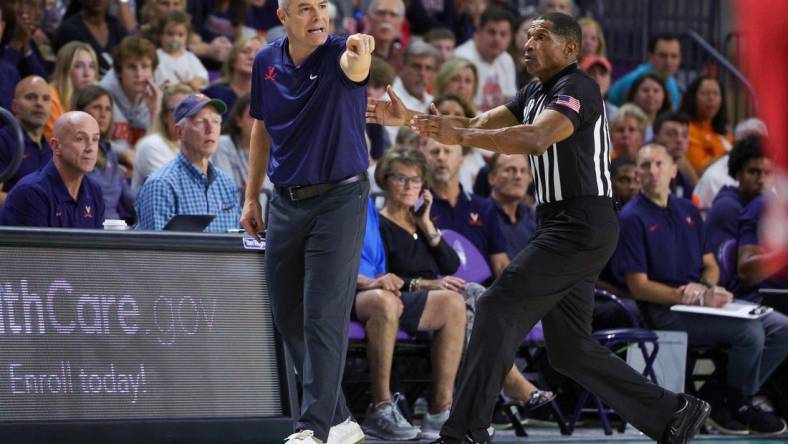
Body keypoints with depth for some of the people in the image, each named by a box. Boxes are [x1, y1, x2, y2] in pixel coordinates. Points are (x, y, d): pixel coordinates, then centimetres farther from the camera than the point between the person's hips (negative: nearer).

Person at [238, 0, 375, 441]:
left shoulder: (339, 54, -13)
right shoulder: (267, 62, 3)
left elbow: (355, 70, -39)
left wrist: (359, 54, -63)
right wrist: (252, 196, 16)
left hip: (339, 201, -6)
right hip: (286, 203, 6)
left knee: (324, 318, -10)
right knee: (288, 317, 9)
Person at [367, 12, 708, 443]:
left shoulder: (577, 89, -12)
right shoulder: (535, 94, 18)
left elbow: (537, 139, -29)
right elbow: (480, 124, 13)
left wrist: (459, 136, -34)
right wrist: (411, 118, 2)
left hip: (580, 227, -10)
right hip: (562, 226, 10)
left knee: (498, 308, -15)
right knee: (569, 350, 11)